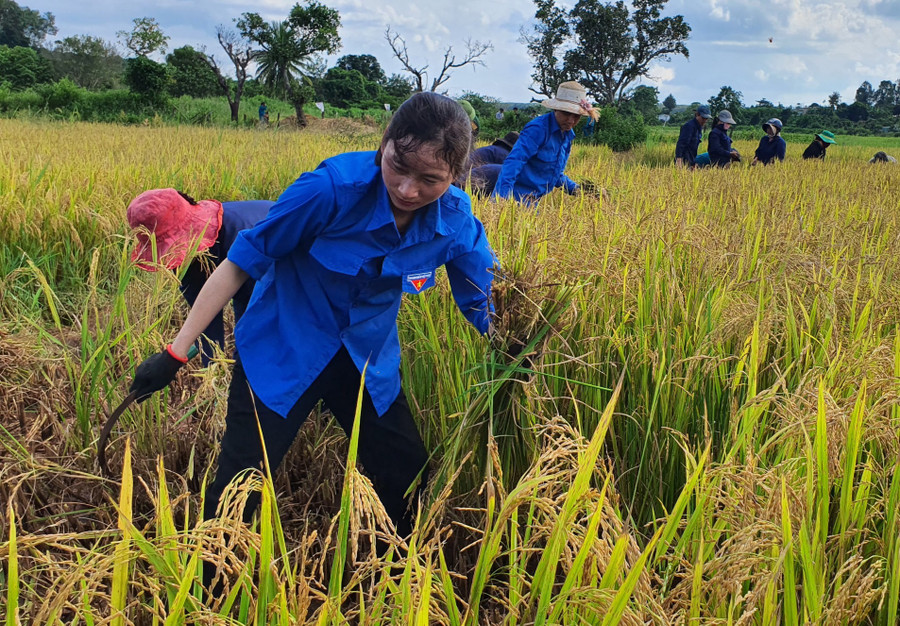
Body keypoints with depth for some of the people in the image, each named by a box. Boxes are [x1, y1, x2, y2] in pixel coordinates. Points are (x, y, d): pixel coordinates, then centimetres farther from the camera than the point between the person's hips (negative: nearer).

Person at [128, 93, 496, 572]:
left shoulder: (455, 223, -16)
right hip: (282, 352, -3)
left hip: (368, 361, 4)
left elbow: (484, 311, 1)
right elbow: (240, 263, -18)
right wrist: (175, 354, -16)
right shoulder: (333, 188, -28)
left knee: (412, 487, 9)